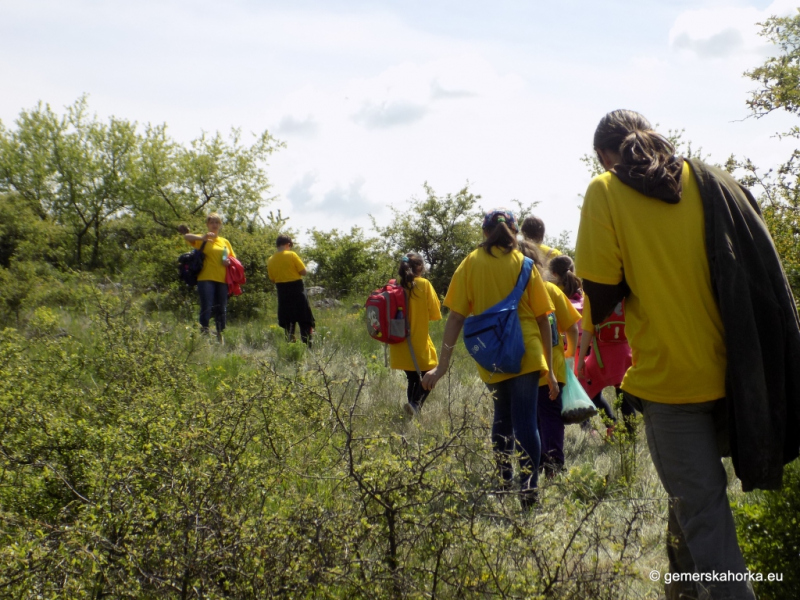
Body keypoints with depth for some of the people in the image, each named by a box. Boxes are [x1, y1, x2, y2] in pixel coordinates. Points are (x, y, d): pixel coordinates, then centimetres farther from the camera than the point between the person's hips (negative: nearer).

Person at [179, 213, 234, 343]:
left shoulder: (225, 242, 16)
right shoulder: (203, 240, 3)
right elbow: (186, 236, -14)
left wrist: (229, 262, -2)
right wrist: (202, 238, -32)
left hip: (222, 280, 4)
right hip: (206, 279, -4)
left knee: (222, 310, 8)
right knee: (206, 308, -11)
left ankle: (220, 336, 21)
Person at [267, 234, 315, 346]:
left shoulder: (270, 260, 3)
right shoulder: (292, 255, -10)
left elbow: (272, 280, 8)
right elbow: (303, 272, -10)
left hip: (282, 294, 4)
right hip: (297, 291, -4)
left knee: (288, 325, 10)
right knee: (304, 322, 1)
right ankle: (307, 346, -4)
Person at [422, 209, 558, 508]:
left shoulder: (471, 263, 3)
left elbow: (456, 316, -2)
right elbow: (542, 318, 4)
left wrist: (442, 365, -1)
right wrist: (549, 368, 10)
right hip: (526, 354, -1)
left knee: (502, 416, 22)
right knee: (525, 421, -3)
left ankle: (503, 480, 25)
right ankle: (528, 490, -13)